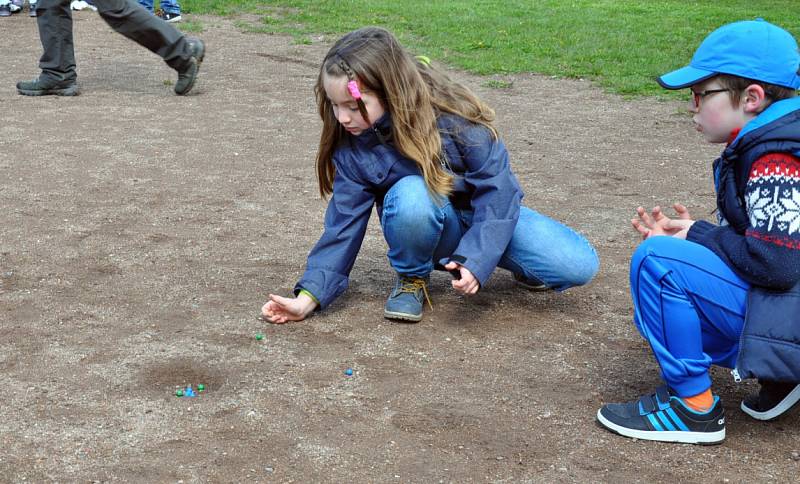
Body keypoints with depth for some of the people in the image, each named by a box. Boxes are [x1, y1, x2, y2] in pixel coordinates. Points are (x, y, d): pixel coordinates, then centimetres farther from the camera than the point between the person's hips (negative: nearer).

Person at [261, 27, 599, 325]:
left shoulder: (454, 120, -27)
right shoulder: (350, 145, -18)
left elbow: (497, 194, -24)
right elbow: (344, 226, -14)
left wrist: (474, 259, -36)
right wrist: (308, 297, -23)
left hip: (485, 214, 0)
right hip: (426, 225, 0)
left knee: (580, 265, -21)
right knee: (411, 193, -38)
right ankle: (411, 279, -8)